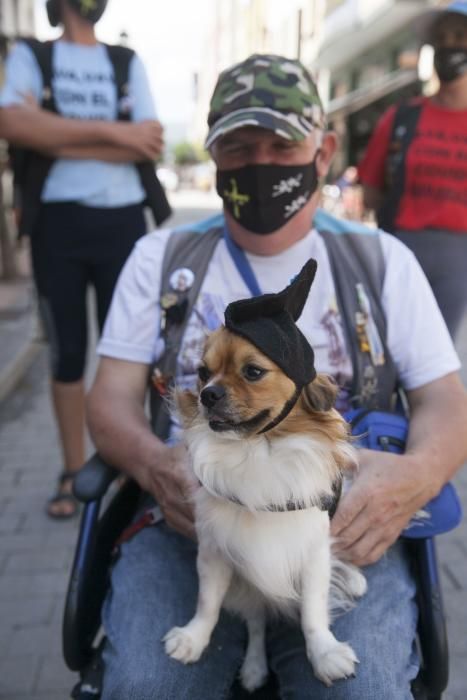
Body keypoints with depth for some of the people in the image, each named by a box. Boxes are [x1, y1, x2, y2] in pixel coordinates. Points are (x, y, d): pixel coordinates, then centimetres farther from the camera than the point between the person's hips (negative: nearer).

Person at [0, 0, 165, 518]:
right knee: (67, 352, 5)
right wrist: (112, 132, -14)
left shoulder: (127, 61, 11)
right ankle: (73, 473, 18)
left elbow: (150, 145, -4)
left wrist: (58, 139, -10)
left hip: (121, 220, 1)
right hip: (58, 222, -1)